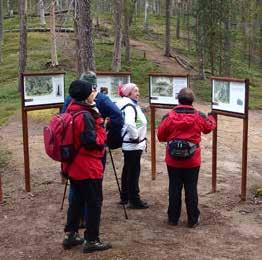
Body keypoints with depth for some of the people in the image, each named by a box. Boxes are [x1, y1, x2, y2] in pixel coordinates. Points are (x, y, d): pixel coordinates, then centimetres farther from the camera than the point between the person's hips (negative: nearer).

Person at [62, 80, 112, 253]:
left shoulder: (71, 113, 9)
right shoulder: (85, 116, -21)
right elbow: (93, 142, -24)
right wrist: (100, 125, -9)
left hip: (74, 166, 9)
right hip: (88, 167, -9)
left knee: (77, 199, 19)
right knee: (94, 202, 2)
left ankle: (70, 235, 26)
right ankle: (92, 241, 9)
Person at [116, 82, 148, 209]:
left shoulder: (132, 105, 12)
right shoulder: (129, 106, -19)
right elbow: (130, 123, -36)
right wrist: (135, 137, -23)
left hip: (129, 145, 10)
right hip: (133, 144, -10)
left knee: (127, 170, 17)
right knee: (134, 172, -3)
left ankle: (125, 197, 28)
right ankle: (134, 200, 4)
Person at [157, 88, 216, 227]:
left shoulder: (169, 117, -10)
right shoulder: (199, 117, -7)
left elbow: (160, 136, -2)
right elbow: (210, 126, 14)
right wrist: (211, 117, 36)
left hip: (173, 162, 0)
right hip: (192, 162, 0)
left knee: (174, 189, 11)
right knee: (191, 190, 9)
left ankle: (173, 218, 21)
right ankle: (193, 219, 17)